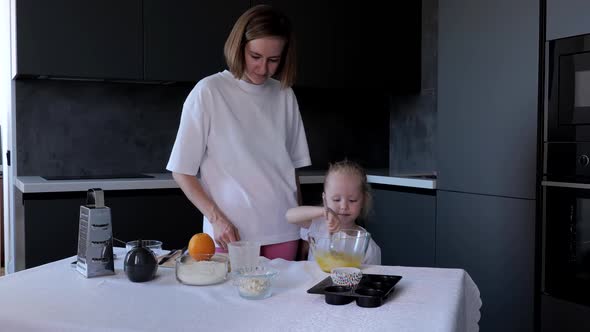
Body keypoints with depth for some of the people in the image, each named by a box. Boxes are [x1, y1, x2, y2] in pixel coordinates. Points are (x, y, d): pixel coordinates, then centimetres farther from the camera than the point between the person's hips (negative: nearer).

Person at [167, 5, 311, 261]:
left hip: (283, 230, 3)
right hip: (230, 232, -3)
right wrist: (217, 218, -12)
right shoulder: (209, 92, -6)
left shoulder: (284, 96, 6)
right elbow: (182, 172, -3)